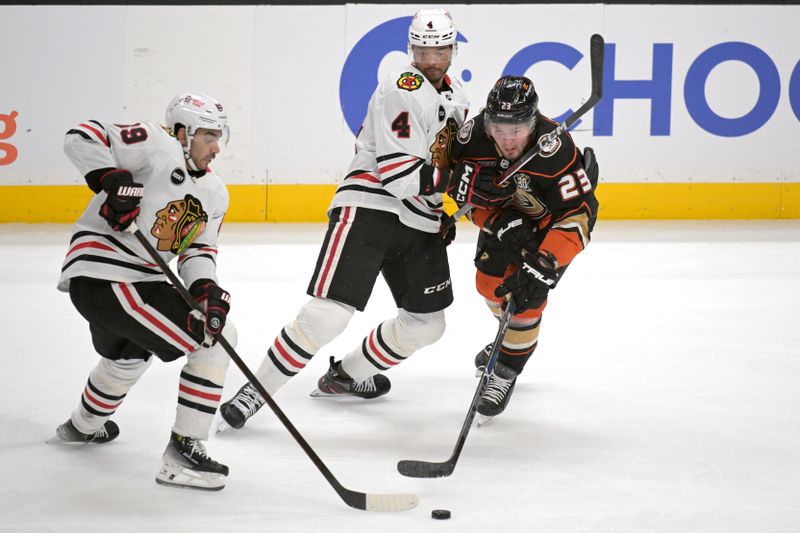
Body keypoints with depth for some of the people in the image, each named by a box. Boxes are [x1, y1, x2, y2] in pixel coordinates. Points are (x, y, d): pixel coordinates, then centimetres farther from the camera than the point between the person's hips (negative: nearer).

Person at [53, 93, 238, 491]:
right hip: (100, 276, -11)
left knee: (127, 356, 38)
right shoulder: (158, 147, -14)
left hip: (145, 279, 11)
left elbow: (197, 251, 5)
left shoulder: (214, 194, 11)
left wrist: (206, 288, -15)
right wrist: (111, 179, -31)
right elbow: (81, 138, -19)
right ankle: (183, 450, -14)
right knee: (215, 339, -15)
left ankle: (84, 426, 66)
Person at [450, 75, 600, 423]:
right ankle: (512, 335, 41)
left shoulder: (556, 151, -42)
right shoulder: (471, 137, -30)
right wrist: (501, 224, -28)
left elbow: (577, 217, -39)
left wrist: (541, 265, -46)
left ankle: (506, 370, 4)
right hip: (506, 209, 5)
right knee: (490, 281, 8)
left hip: (554, 216, -5)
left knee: (528, 292, -15)